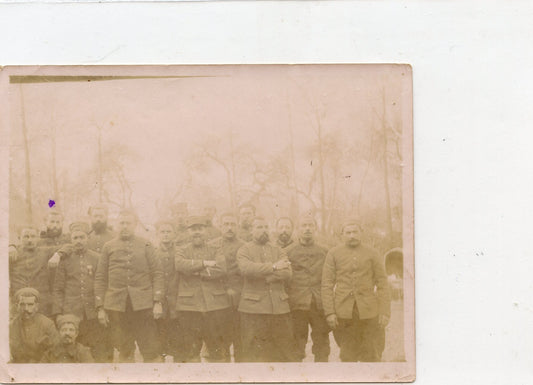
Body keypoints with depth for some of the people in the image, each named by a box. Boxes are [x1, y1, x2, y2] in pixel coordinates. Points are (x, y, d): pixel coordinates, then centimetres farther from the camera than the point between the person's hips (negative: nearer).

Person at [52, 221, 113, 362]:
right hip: (71, 314, 0)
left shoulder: (97, 258, 7)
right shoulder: (65, 259, 6)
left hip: (94, 314, 0)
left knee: (101, 353, -1)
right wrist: (58, 313, -1)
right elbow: (58, 289, 6)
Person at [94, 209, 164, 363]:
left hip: (143, 304, -1)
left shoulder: (145, 246, 8)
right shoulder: (109, 247, 10)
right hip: (117, 306, 1)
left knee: (151, 350, -2)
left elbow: (157, 273, 5)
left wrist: (157, 302, -4)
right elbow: (100, 278, 9)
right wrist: (100, 308, 3)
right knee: (124, 351, 6)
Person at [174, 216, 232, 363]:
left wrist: (196, 271, -8)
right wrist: (205, 263, -11)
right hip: (190, 307, 0)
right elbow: (181, 265, -11)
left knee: (219, 350, 1)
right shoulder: (182, 253, 13)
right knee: (191, 351, 4)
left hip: (216, 306, 0)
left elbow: (221, 270, -7)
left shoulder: (215, 251, 13)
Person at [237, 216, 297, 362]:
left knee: (285, 348, 4)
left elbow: (287, 273, 0)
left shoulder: (278, 251, 16)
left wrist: (264, 277, -12)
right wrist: (273, 267, -21)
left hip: (279, 306, 3)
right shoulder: (244, 251, 6)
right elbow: (246, 268, -17)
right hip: (253, 307, -3)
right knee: (253, 352, 0)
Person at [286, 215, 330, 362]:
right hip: (297, 305, -2)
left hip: (320, 304, 2)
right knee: (297, 344, -1)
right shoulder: (288, 252, 6)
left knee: (322, 344, 2)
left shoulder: (324, 252, 14)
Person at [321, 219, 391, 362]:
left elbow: (382, 284, 6)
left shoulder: (371, 254, 7)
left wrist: (385, 312, -2)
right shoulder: (334, 254, 5)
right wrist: (329, 312, -7)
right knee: (347, 355, 5)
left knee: (371, 355, 1)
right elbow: (326, 285, 2)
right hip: (343, 312, 0)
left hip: (368, 312, 0)